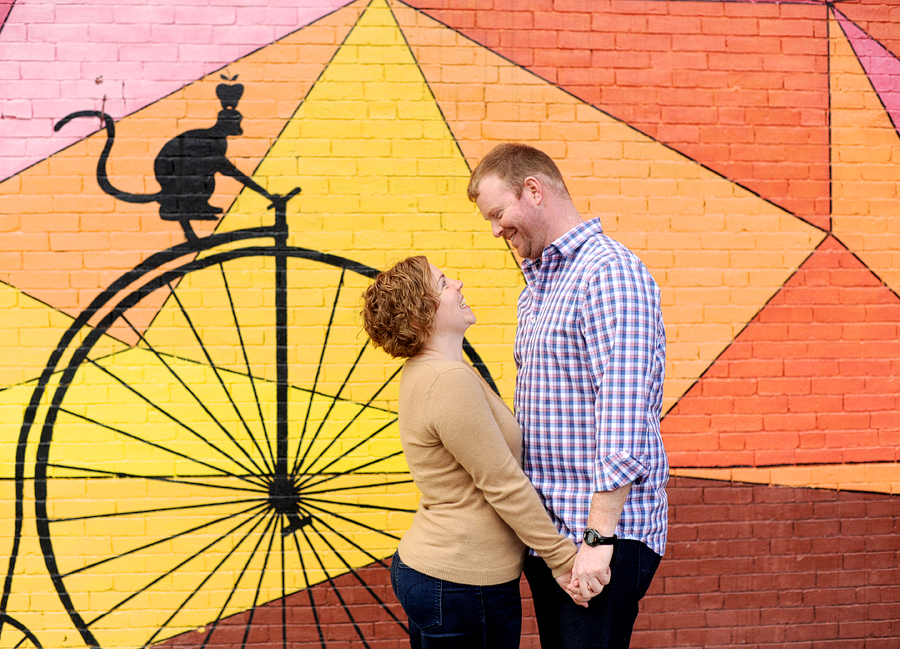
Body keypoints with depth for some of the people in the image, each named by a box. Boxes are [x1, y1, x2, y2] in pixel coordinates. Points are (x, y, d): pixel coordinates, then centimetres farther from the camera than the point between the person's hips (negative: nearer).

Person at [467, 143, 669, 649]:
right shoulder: (537, 288, 17)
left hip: (604, 534, -9)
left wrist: (599, 538, -22)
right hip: (548, 532, 9)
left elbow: (624, 420, -21)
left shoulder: (609, 272, -13)